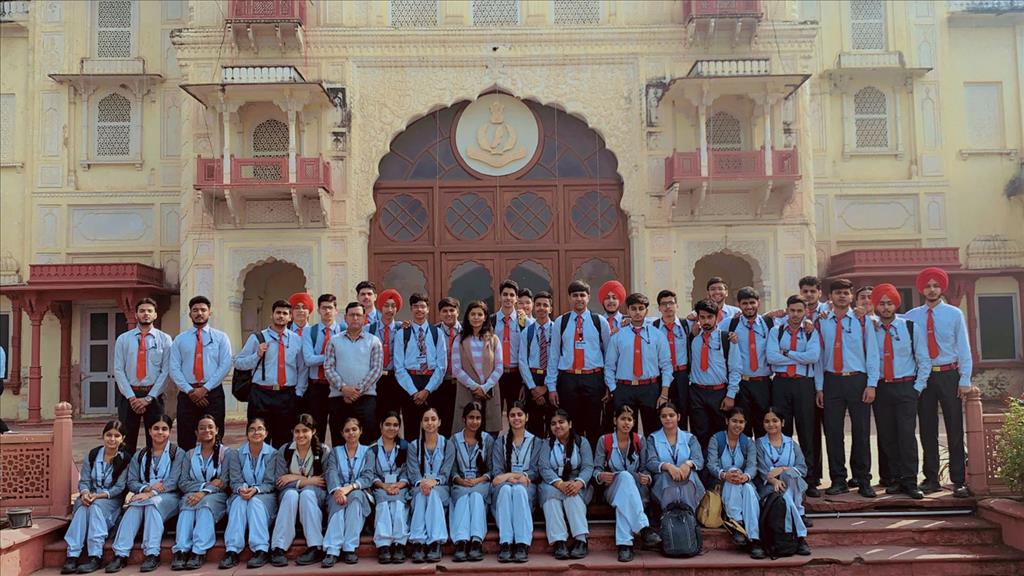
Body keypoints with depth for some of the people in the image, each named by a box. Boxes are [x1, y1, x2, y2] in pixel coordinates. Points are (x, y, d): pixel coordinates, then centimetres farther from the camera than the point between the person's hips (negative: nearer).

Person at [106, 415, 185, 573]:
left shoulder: (178, 453, 6)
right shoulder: (140, 455, 18)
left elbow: (173, 482, -6)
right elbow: (131, 482, 8)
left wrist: (151, 493, -20)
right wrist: (146, 488, -13)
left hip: (169, 497, -3)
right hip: (144, 494, 3)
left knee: (152, 502, -35)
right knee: (134, 505, -30)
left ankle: (152, 554, -42)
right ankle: (120, 555, -39)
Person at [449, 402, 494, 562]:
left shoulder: (488, 439, 12)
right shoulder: (454, 439, 13)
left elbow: (491, 469, 6)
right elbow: (452, 468, 8)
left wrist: (478, 480, -12)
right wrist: (460, 480, -12)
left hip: (481, 483, 0)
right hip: (460, 484, 0)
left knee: (476, 494, -36)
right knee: (463, 496, -35)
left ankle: (476, 542, -50)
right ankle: (460, 542, -52)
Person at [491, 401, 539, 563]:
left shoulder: (535, 442, 16)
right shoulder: (500, 441, 17)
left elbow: (535, 471, 5)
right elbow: (496, 471, 6)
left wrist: (515, 476, -12)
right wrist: (511, 477, -16)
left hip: (526, 486, -1)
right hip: (503, 484, 1)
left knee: (519, 489, -37)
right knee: (506, 489, -36)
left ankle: (522, 544, -45)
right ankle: (505, 544, -44)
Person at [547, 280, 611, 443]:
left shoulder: (600, 322, 4)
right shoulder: (560, 322, 5)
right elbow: (554, 355, 5)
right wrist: (551, 387, 2)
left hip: (593, 379, 0)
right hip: (568, 379, 1)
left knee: (594, 427, 4)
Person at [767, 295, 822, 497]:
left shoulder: (811, 333, 9)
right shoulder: (776, 331, 11)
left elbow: (813, 356, -10)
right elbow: (771, 357, -6)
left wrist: (786, 353, -7)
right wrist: (800, 357, -5)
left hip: (804, 384, 0)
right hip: (781, 384, 1)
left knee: (808, 433, 1)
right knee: (781, 432, 3)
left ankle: (810, 481, 7)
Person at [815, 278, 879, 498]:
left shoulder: (862, 320, 4)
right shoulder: (821, 322, 7)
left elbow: (872, 353, 2)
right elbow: (819, 355, 7)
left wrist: (871, 384, -5)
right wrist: (819, 387, 3)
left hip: (857, 381, -1)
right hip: (831, 381, 1)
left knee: (861, 432, 3)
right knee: (833, 432, 3)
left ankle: (863, 481, 13)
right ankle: (838, 480, 13)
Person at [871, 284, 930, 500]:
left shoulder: (911, 327, 4)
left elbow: (924, 360, 6)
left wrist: (917, 387, -1)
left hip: (906, 387, -1)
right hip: (880, 388, 2)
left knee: (907, 434, -9)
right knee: (886, 436, 3)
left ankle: (910, 482, -2)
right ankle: (895, 479, 12)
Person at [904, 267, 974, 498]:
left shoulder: (954, 314, 2)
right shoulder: (912, 316, 4)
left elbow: (963, 348, 1)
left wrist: (965, 380, -4)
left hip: (949, 375, -1)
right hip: (923, 377, 1)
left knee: (955, 429, 0)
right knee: (928, 431, 7)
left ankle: (959, 481, 7)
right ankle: (931, 479, 15)